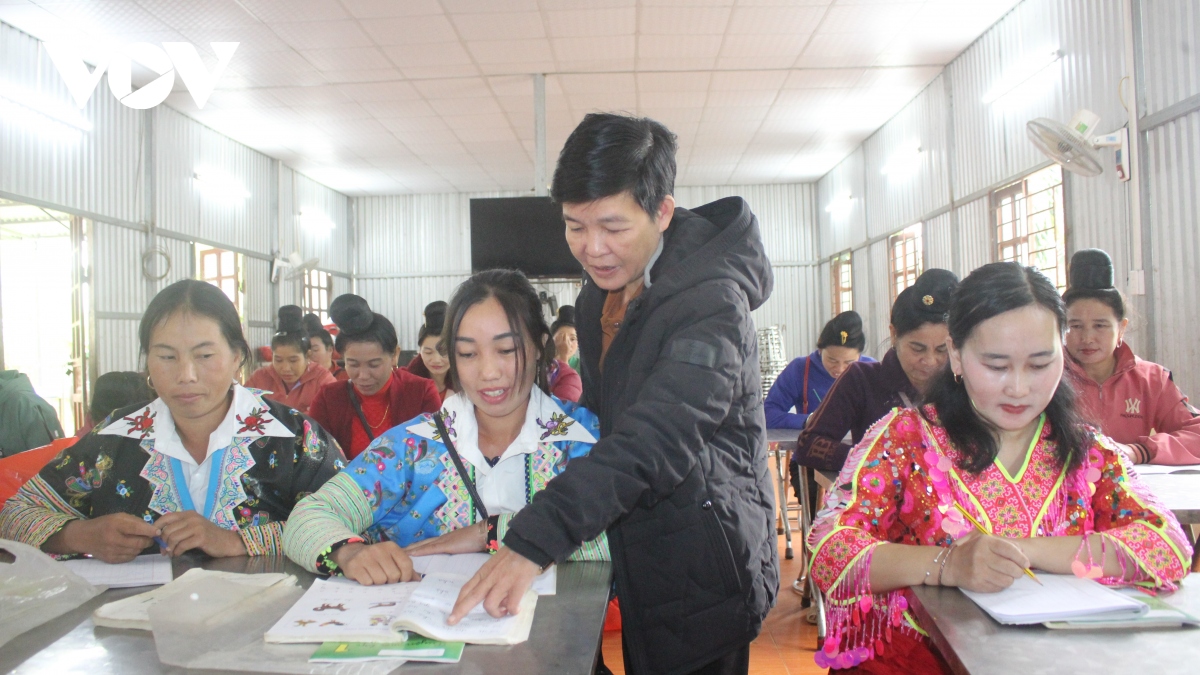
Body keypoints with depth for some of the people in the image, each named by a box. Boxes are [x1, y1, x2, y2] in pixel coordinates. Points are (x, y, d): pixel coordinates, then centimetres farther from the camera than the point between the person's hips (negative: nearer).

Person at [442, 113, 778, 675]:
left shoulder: (710, 302, -23)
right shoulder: (597, 298, 5)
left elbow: (655, 439, -35)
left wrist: (533, 541, -42)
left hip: (703, 572, -8)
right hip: (639, 562, 8)